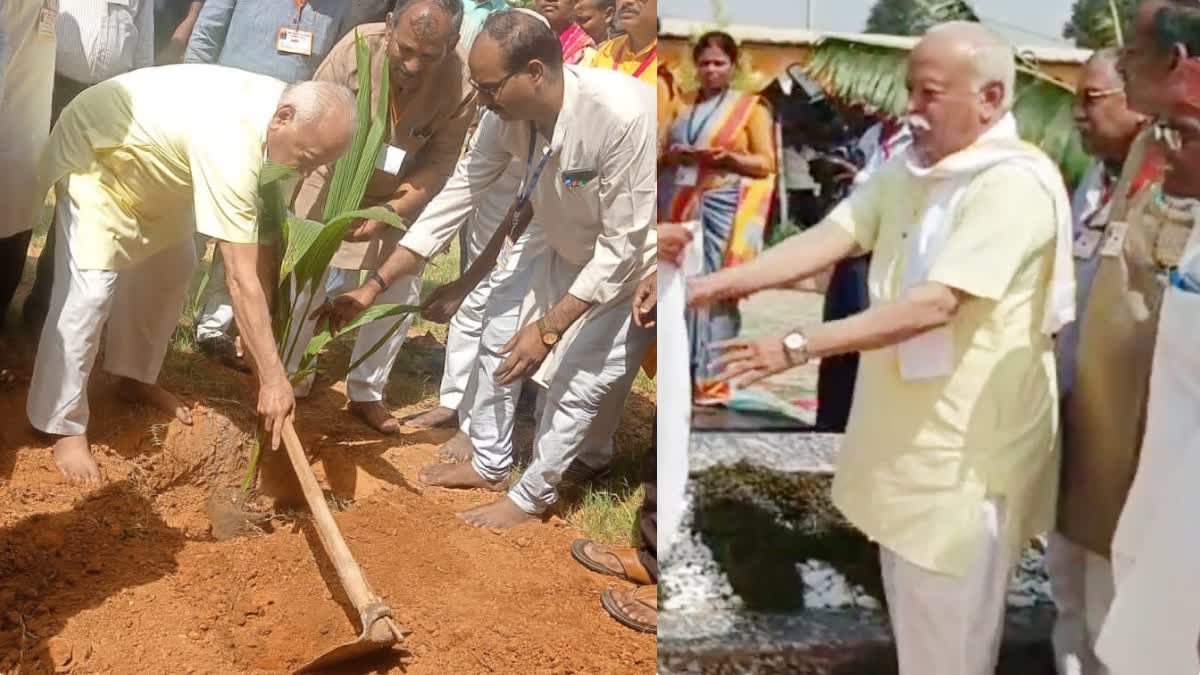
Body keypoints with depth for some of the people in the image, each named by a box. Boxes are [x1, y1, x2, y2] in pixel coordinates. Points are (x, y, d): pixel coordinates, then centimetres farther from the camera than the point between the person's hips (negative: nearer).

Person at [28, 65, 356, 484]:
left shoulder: (277, 103, -14)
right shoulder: (231, 142, -41)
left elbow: (258, 243, -6)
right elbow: (241, 279, -42)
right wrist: (272, 378, -39)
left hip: (147, 155, 9)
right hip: (95, 151, -9)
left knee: (171, 266, 15)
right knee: (90, 288, -15)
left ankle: (135, 377, 33)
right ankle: (64, 426, -2)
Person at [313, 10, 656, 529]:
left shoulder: (622, 116, -39)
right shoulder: (508, 114, -19)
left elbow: (622, 247, -32)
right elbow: (456, 197, -11)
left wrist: (548, 328, -28)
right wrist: (373, 286, -11)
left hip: (629, 265, -6)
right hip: (567, 253, 7)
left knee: (577, 384, -2)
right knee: (499, 343, 11)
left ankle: (532, 496, 23)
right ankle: (490, 465, 34)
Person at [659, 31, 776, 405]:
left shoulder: (750, 107, 7)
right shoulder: (682, 108, 18)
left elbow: (766, 164, 1)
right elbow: (662, 157, 21)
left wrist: (727, 157, -16)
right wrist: (672, 156, -2)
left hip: (722, 208, -4)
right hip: (681, 207, 4)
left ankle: (712, 380, -5)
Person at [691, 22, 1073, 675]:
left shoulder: (1015, 184, -20)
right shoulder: (907, 168, 7)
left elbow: (935, 303, -29)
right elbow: (829, 238, -2)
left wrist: (797, 346, -32)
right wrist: (720, 283, -13)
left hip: (966, 443, -8)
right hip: (905, 430, 8)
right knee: (913, 613, 24)